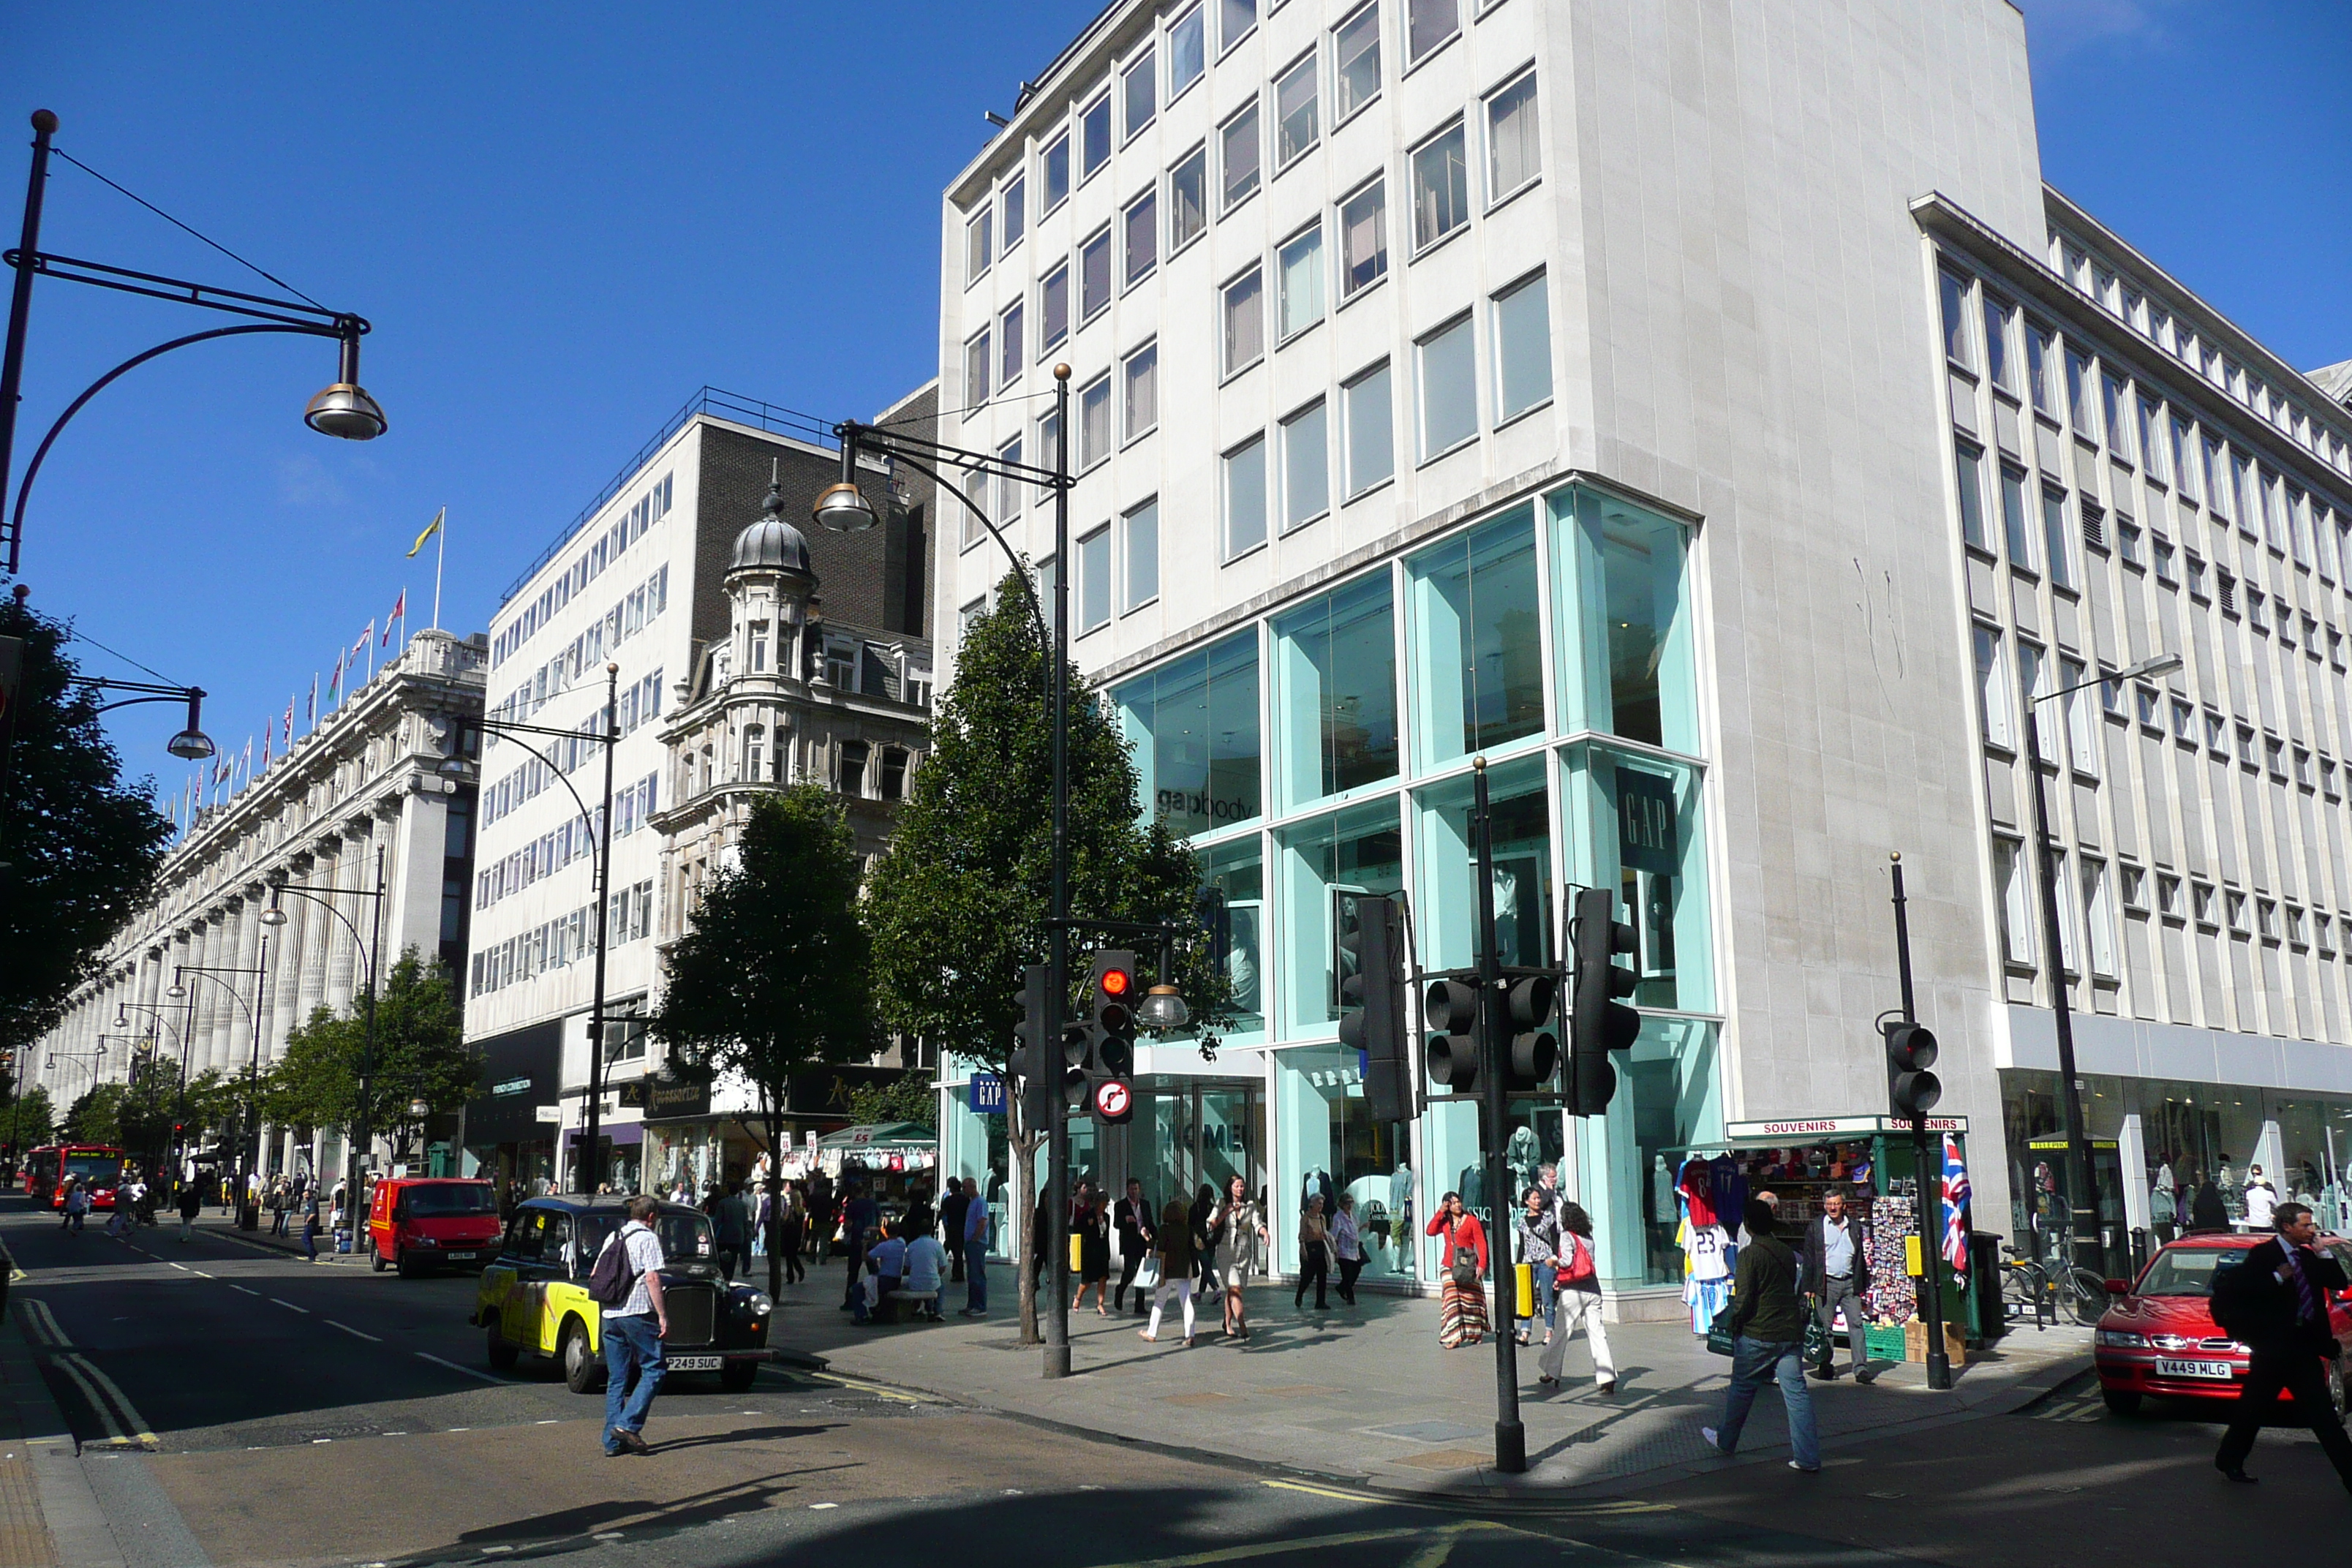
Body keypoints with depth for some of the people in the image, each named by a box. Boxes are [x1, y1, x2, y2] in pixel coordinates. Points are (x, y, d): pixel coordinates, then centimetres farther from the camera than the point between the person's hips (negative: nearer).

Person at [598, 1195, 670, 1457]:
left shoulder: (613, 1237, 15)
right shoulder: (648, 1238, -5)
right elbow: (652, 1279, -13)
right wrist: (663, 1316, -12)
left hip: (610, 1315, 7)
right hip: (638, 1314, -7)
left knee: (616, 1378, 9)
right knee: (652, 1371, 1)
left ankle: (613, 1441, 7)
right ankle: (628, 1424, -11)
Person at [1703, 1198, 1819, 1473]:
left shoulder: (1750, 1254, -12)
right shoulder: (1786, 1252, 7)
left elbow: (1744, 1298, -15)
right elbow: (1792, 1290, 14)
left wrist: (1735, 1324, -1)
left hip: (1758, 1335, -5)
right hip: (1791, 1332, 5)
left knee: (1742, 1388, 11)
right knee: (1796, 1391, 3)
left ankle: (1725, 1442, 28)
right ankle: (1808, 1458, -1)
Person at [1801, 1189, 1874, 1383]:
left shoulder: (1855, 1226, 11)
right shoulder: (1815, 1228, 3)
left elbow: (1861, 1256, 15)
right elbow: (1809, 1259, 2)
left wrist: (1864, 1285, 11)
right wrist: (1809, 1287, -4)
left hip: (1850, 1283, 2)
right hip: (1826, 1283, -2)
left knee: (1857, 1324, -6)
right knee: (1824, 1327, 3)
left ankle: (1861, 1368, -6)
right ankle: (1825, 1366, 12)